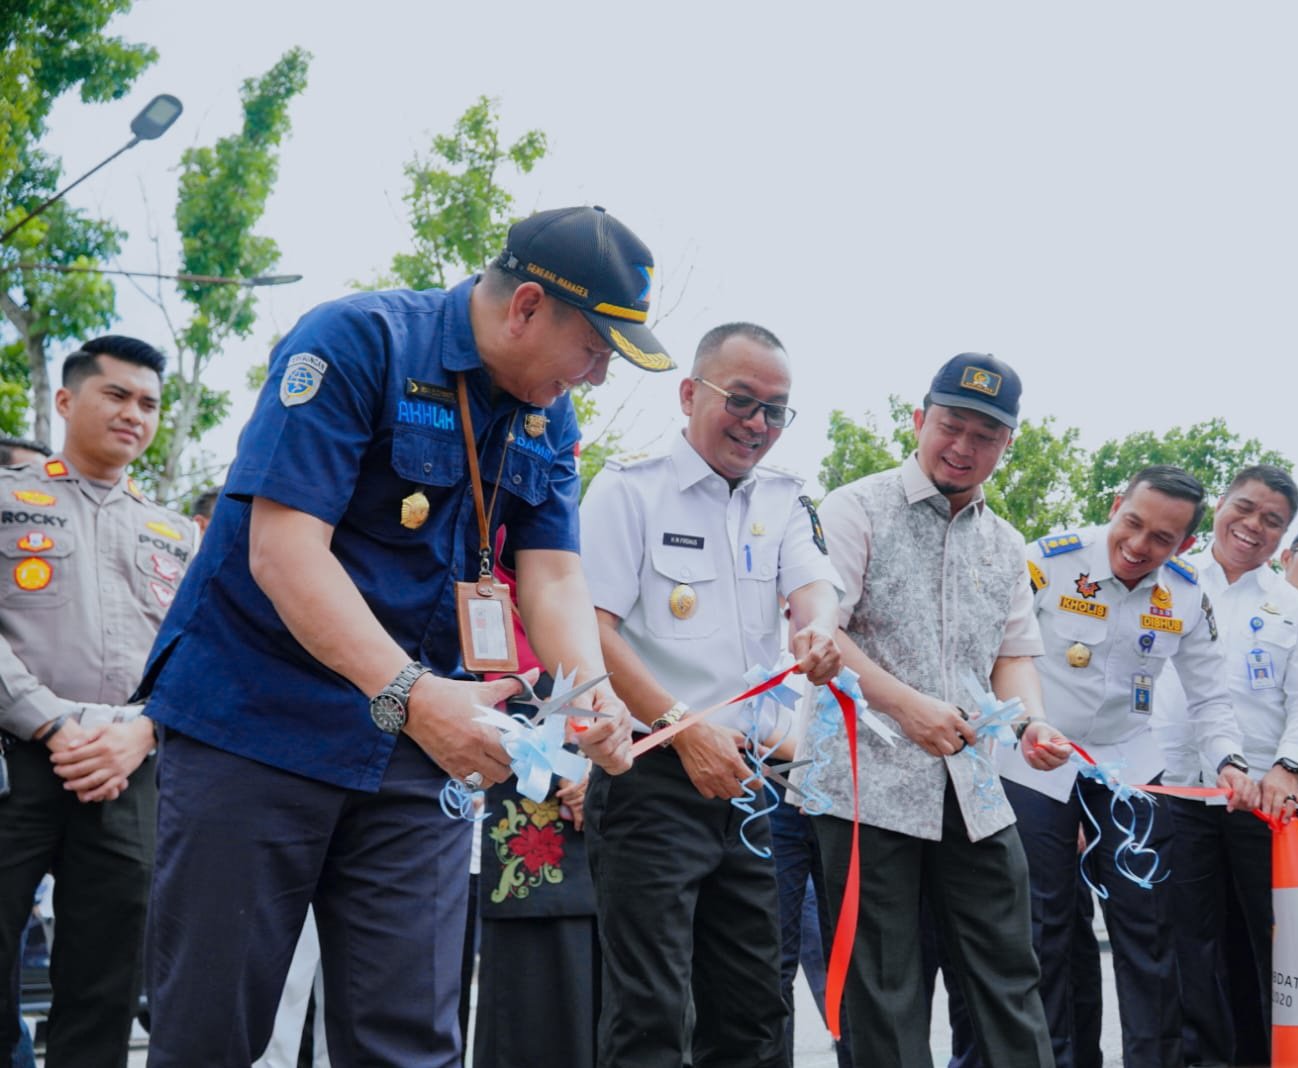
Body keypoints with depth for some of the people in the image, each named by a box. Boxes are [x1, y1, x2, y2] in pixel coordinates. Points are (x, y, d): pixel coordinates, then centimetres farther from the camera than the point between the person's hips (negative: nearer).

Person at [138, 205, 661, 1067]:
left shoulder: (550, 421, 8)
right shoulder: (356, 342, -15)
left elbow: (554, 575, 4)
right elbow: (282, 548, -23)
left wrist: (591, 694, -18)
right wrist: (408, 693, -33)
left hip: (416, 741, 6)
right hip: (257, 727, -5)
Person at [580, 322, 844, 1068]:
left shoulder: (785, 500, 12)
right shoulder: (630, 487, -4)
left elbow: (814, 584, -4)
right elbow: (593, 628, -12)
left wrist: (819, 631, -29)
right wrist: (685, 728, -22)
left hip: (749, 777, 6)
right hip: (653, 778, -6)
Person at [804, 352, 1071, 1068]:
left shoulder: (1006, 546, 16)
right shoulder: (857, 511, -3)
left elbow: (1014, 654, 17)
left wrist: (1031, 721, -5)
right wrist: (907, 704, -23)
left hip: (972, 790, 5)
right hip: (868, 785, -5)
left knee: (1007, 979, 7)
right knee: (884, 994, 2)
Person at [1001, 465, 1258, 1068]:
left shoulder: (1187, 596, -4)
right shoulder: (1051, 560, -16)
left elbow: (1209, 697, 4)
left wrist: (1228, 760, -13)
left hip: (1129, 764, 3)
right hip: (1035, 766, -3)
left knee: (1146, 925, 3)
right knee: (1042, 928, 3)